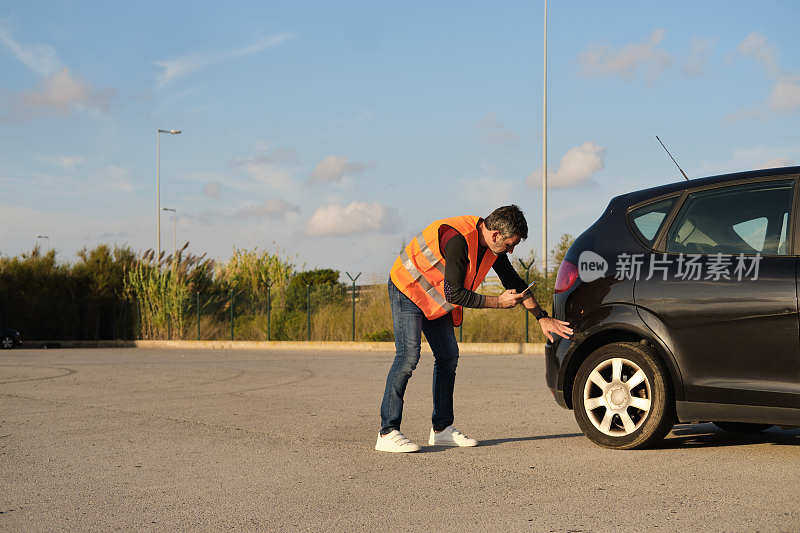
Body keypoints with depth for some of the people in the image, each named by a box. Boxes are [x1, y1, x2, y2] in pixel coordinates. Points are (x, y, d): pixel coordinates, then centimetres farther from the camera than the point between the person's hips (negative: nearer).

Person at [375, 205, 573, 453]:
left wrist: (542, 317, 13)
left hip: (436, 300, 9)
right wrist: (498, 302, -22)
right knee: (408, 354, -18)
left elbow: (514, 282, 11)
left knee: (448, 356, 5)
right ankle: (388, 433, -20)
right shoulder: (458, 239, -32)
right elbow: (454, 294, -29)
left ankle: (442, 428, 12)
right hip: (407, 289, -9)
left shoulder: (493, 246, -4)